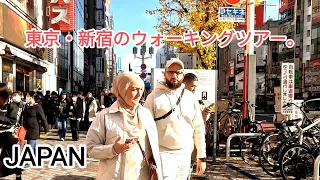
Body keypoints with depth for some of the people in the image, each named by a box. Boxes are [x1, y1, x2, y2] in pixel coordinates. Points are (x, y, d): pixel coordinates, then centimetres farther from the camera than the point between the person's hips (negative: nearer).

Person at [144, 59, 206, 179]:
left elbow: (199, 128, 8)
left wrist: (201, 157, 6)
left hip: (185, 155, 4)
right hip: (164, 154, -4)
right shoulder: (154, 96, -4)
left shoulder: (190, 97, 7)